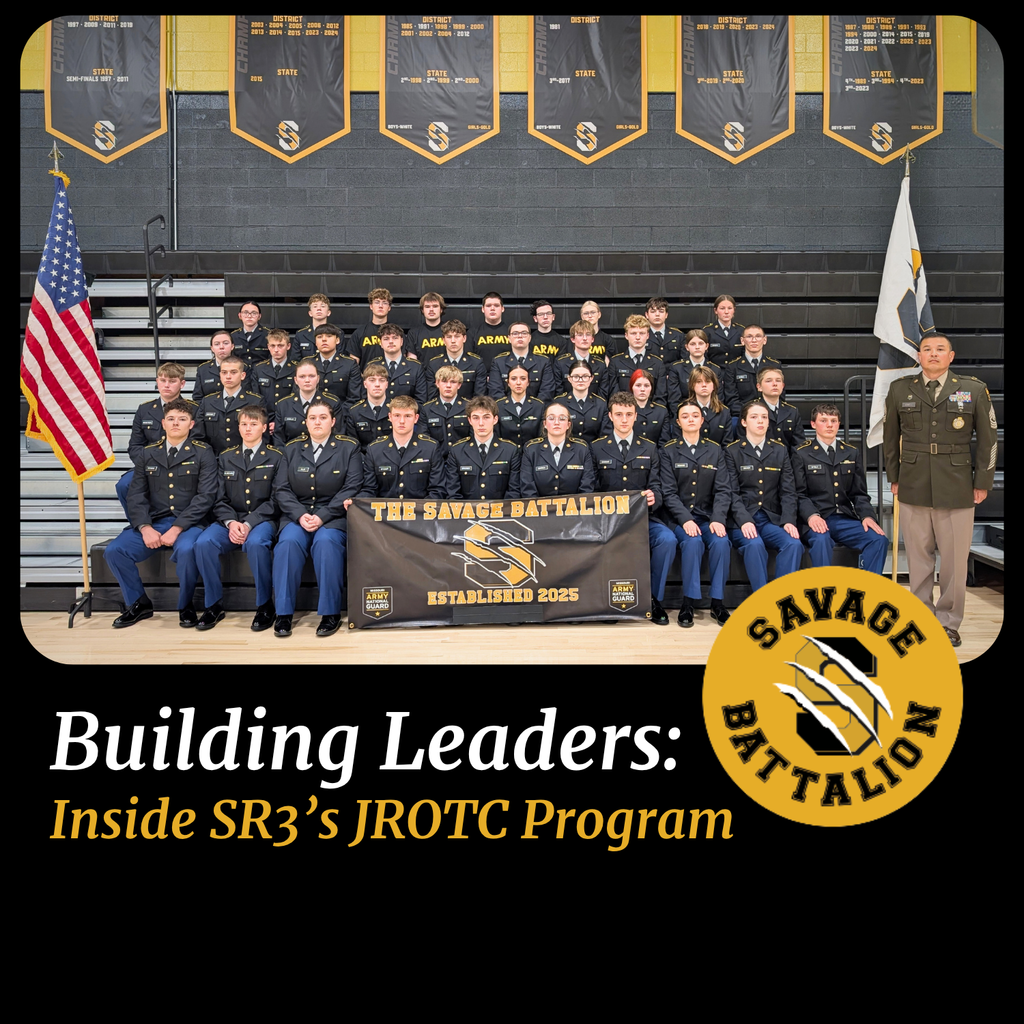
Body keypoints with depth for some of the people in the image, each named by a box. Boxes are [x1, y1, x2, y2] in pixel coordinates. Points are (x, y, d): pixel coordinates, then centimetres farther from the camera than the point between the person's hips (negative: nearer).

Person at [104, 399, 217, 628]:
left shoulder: (202, 454, 2)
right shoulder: (148, 453, 14)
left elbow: (205, 496, -8)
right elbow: (136, 495, 7)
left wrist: (177, 529, -17)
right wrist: (145, 528, -11)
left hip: (188, 524, -4)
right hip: (153, 522, 4)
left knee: (186, 549, -36)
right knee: (114, 551, -17)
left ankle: (186, 606, -10)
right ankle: (138, 603, 5)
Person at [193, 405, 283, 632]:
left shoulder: (276, 457, 4)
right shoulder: (226, 458, 15)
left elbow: (274, 500, -4)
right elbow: (221, 499, 8)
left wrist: (249, 524, -17)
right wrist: (231, 522, -13)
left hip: (262, 520, -3)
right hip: (230, 521, 3)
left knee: (255, 543, -37)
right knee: (203, 543, -26)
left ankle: (265, 605, -19)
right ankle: (214, 605, -10)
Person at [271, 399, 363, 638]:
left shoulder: (349, 448, 5)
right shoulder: (291, 449, 13)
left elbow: (352, 488, -5)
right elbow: (281, 489, 6)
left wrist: (322, 517, -15)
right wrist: (300, 515, -13)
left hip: (333, 517, -2)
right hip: (296, 515, 2)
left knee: (326, 541, -34)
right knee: (289, 541, -29)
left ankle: (331, 613, -23)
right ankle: (283, 613, -20)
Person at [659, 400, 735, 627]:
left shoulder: (716, 450, 10)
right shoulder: (669, 451, 3)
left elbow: (724, 490, 1)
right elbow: (669, 492, -5)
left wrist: (718, 519, -16)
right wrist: (685, 519, -20)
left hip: (708, 516, 2)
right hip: (678, 517, -2)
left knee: (721, 542, -28)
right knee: (692, 542, -32)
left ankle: (717, 602, -14)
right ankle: (688, 603, -21)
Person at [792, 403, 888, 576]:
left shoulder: (851, 453, 18)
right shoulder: (801, 454, 5)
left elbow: (859, 493, 15)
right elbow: (799, 494, -2)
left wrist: (867, 515, -5)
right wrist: (811, 515, -21)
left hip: (846, 519, 4)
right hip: (817, 521, -4)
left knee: (879, 539, -20)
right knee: (821, 539, -36)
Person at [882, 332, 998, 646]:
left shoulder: (974, 390, 2)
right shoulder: (900, 389, 5)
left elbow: (988, 439, 5)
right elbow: (890, 436, 13)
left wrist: (983, 482, 3)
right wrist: (894, 477, 11)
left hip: (957, 490, -1)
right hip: (913, 488, 1)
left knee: (955, 561, 2)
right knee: (918, 558, 7)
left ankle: (949, 621, 17)